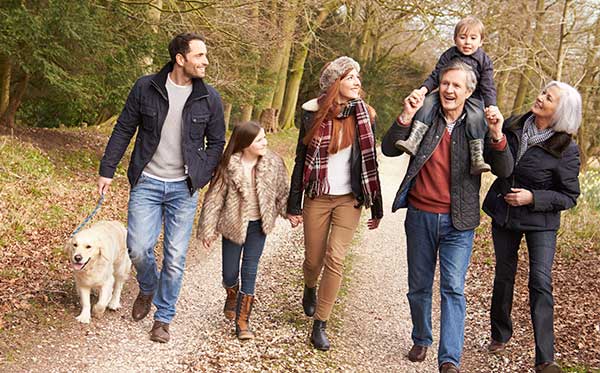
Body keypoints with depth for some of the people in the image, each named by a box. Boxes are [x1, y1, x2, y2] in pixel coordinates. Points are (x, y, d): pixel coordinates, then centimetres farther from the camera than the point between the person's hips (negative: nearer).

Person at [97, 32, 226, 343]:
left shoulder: (209, 98, -2)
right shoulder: (145, 88, -5)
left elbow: (216, 142, 8)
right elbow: (123, 131, 3)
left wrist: (200, 179, 0)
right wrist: (107, 171, 2)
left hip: (183, 189, 1)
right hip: (147, 183, 0)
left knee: (175, 258, 2)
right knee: (138, 248, -6)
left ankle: (163, 318, 19)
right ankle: (147, 289, 28)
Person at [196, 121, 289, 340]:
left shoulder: (274, 163, -9)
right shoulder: (229, 167, -16)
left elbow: (282, 192, 6)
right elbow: (214, 198, -8)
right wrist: (208, 230, -4)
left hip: (258, 225, 1)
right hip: (233, 225, -1)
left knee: (250, 271, 0)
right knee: (229, 273, 8)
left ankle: (242, 322, 10)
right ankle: (232, 297, 44)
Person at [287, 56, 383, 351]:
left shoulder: (364, 116, -1)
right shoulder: (313, 114, -3)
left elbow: (370, 163, 3)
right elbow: (301, 161, 1)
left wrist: (376, 208, 3)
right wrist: (294, 206, 1)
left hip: (349, 199, 0)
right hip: (317, 198, 0)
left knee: (335, 259, -9)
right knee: (314, 259, 8)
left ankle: (320, 325, 3)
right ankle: (310, 289, 44)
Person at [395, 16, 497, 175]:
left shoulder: (484, 61, -1)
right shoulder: (449, 55, 4)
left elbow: (488, 87, -6)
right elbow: (436, 76, 3)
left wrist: (491, 107, -22)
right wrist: (424, 89, -16)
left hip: (472, 97, -3)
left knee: (476, 117, -32)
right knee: (428, 102, -23)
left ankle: (477, 159, -36)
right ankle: (413, 141, -34)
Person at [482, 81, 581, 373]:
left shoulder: (566, 149, -17)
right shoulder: (513, 126, -5)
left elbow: (569, 196, -11)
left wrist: (533, 198, -23)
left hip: (541, 222, -4)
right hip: (503, 215, 4)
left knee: (541, 283, -10)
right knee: (504, 275, 16)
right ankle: (500, 333, 38)